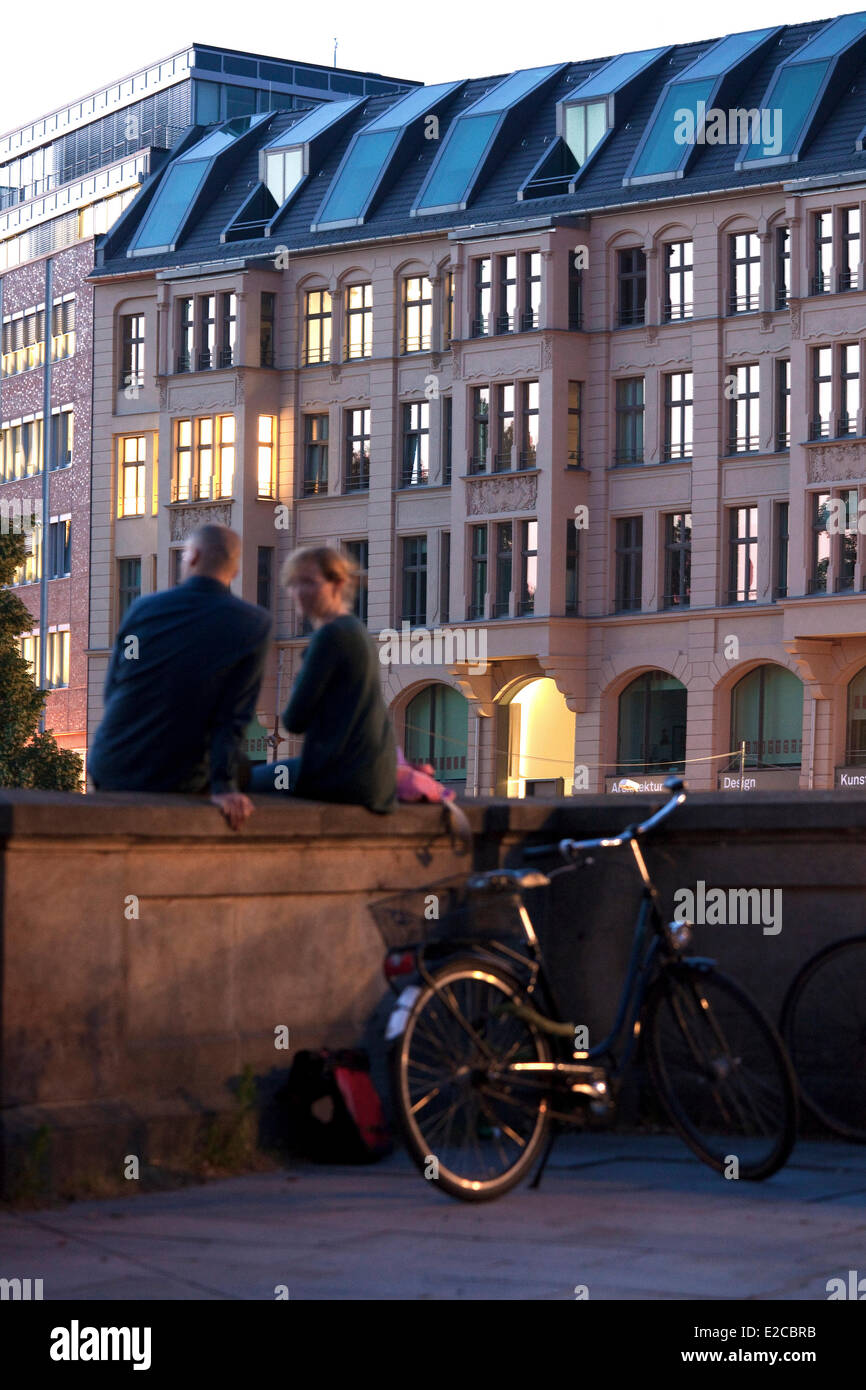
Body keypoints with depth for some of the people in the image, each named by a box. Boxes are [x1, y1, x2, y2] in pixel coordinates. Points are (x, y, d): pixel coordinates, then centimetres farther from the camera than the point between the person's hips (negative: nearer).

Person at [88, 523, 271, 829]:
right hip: (176, 780, -4)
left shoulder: (143, 608, 0)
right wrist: (223, 786, -14)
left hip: (108, 770, 4)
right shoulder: (254, 625, -7)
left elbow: (111, 690, 9)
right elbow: (235, 716, -13)